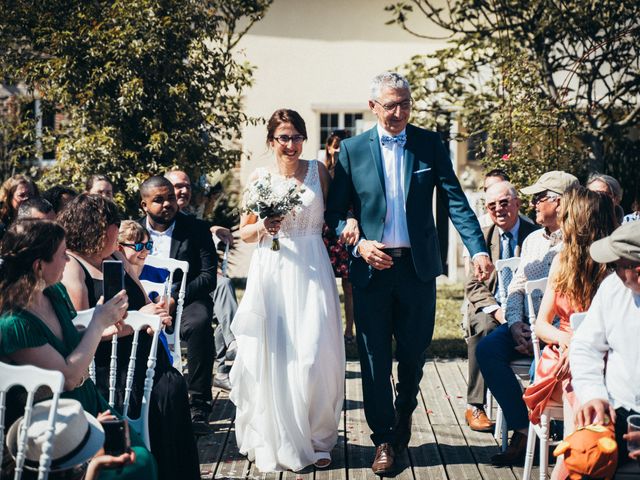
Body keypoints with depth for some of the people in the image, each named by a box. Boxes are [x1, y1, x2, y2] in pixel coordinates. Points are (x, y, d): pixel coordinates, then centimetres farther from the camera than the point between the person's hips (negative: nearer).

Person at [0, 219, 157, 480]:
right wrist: (98, 323, -12)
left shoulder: (56, 292, 1)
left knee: (143, 458, -12)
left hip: (89, 402, 7)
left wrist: (103, 331, 0)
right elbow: (69, 377, -20)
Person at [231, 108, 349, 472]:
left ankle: (316, 440, 12)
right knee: (269, 357, 1)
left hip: (312, 273, -1)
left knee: (313, 356, -5)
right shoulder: (259, 177, 7)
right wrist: (263, 228, -8)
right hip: (271, 274, 1)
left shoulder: (318, 171, 5)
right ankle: (273, 444, 16)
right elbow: (244, 231, 13)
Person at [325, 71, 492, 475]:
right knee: (375, 359, 4)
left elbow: (455, 200, -4)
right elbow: (336, 211, 4)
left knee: (414, 352, 12)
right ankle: (384, 439, 16)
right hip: (372, 267, 0)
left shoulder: (430, 144, 3)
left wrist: (478, 249, -17)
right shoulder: (353, 149, 2)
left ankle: (404, 414, 39)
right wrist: (358, 245, -14)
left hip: (418, 266, 1)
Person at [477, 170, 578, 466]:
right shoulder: (532, 240, 21)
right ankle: (523, 431, -17)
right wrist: (516, 325, -3)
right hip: (526, 325, 7)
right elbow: (516, 287, 16)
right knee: (487, 349, -20)